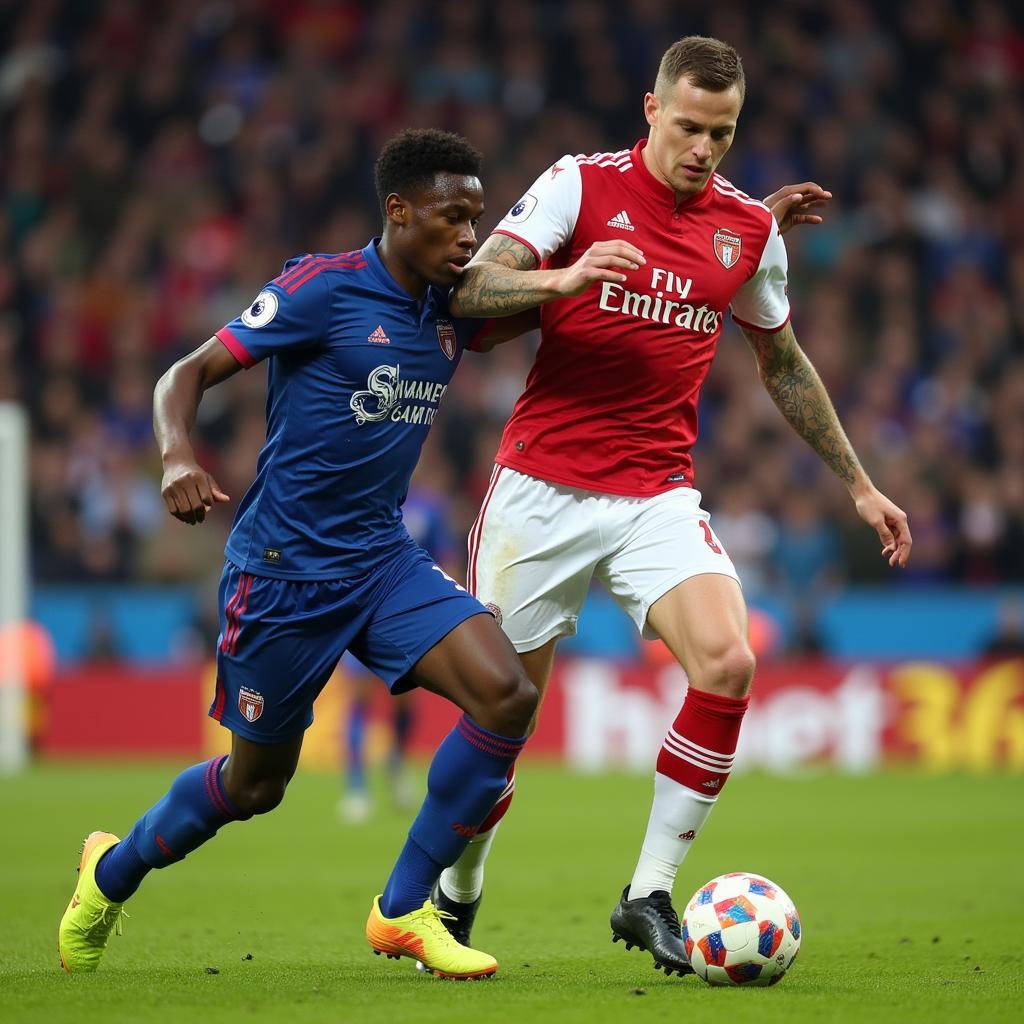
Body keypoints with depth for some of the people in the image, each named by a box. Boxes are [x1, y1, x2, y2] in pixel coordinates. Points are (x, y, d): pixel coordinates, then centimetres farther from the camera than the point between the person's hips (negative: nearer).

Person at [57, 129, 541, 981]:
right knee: (256, 783, 7)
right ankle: (115, 870, 38)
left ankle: (403, 910, -4)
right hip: (282, 566, -6)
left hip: (382, 558, 6)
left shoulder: (453, 310, 4)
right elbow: (189, 373, -12)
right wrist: (178, 457, -32)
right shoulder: (324, 288, -14)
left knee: (507, 694, -17)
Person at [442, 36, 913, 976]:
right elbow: (469, 290, -15)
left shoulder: (750, 228, 5)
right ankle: (458, 892, 29)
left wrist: (858, 485, 21)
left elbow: (783, 364, 20)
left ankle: (649, 896, -11)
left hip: (657, 494, 2)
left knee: (729, 663, -21)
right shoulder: (582, 185, -5)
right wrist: (564, 278, -34)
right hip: (542, 485, -2)